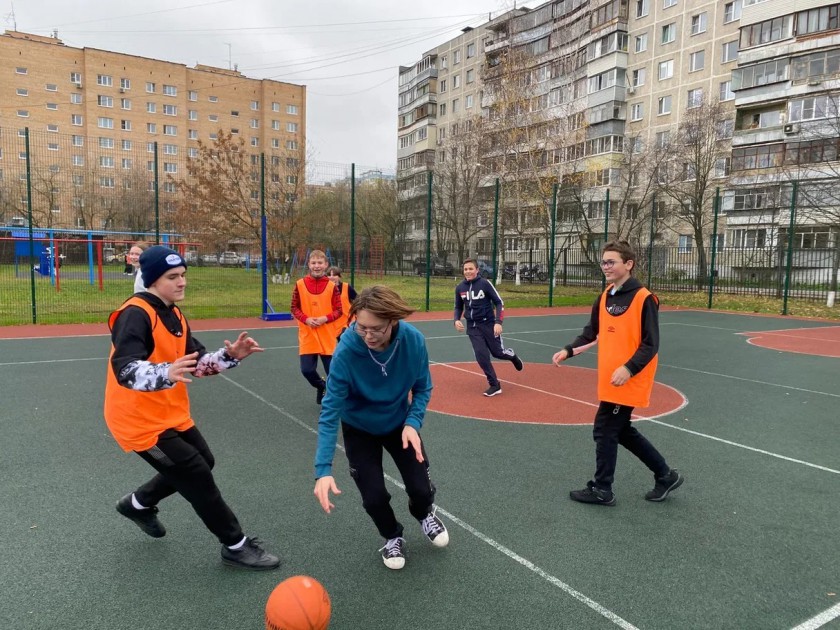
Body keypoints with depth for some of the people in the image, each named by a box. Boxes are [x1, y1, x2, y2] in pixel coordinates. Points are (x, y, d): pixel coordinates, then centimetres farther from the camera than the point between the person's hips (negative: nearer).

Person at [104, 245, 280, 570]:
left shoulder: (174, 315, 7)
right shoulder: (135, 315, -22)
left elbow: (196, 362, 6)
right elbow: (124, 370, -36)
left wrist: (230, 355, -10)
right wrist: (166, 374, -53)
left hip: (172, 415, 9)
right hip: (140, 420, -9)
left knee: (200, 463, 21)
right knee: (197, 476, -5)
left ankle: (138, 504, 42)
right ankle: (236, 546, 12)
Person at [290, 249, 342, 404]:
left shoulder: (331, 286, -3)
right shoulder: (300, 284, -2)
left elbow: (338, 310, 0)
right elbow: (294, 308, 4)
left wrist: (325, 318, -17)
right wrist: (306, 319, -13)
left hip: (327, 336, 0)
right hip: (307, 335, 1)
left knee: (332, 371, 5)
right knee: (307, 370, -4)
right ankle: (321, 385, 30)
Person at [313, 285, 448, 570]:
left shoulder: (413, 340, -28)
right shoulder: (347, 350, -34)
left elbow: (423, 387, -10)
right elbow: (330, 410, -31)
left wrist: (413, 423, -26)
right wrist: (323, 469, -38)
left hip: (399, 423, 2)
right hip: (359, 428, -1)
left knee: (421, 489, -2)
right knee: (374, 497, -7)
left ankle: (425, 514, 38)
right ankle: (393, 537, 29)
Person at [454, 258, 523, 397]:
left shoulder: (485, 283, -12)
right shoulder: (460, 287, 0)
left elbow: (499, 303, -9)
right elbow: (458, 307, 14)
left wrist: (498, 322, -19)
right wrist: (457, 320, -5)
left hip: (488, 324, -3)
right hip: (472, 327, 3)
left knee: (498, 352, 5)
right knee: (481, 356, -6)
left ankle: (512, 356, 42)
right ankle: (494, 385, 7)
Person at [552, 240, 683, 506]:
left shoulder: (644, 298, -15)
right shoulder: (604, 297, 7)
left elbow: (651, 344, -16)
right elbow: (591, 331, 17)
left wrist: (628, 369, -27)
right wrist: (568, 351, 4)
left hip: (627, 382, -8)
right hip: (609, 380, 8)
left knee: (604, 432, 0)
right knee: (622, 431, 17)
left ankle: (601, 490, 18)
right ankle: (665, 475, 33)